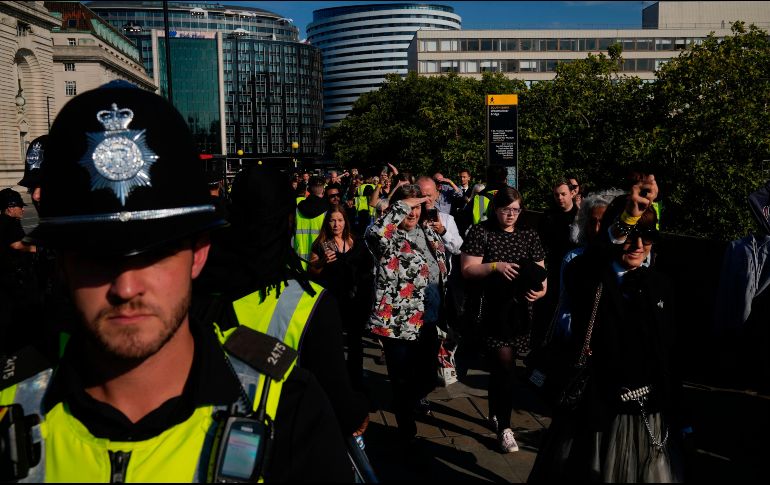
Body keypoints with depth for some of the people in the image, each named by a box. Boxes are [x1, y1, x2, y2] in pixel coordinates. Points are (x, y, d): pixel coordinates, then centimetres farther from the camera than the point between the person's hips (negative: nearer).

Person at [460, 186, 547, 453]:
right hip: (492, 310, -4)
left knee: (498, 363, 17)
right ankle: (504, 427, 3)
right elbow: (468, 270, -9)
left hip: (518, 310, 4)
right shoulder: (480, 232, -4)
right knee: (505, 365, -9)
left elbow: (540, 272, 7)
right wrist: (495, 265, -21)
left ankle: (495, 413, 37)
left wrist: (540, 290, -13)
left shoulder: (529, 235, 8)